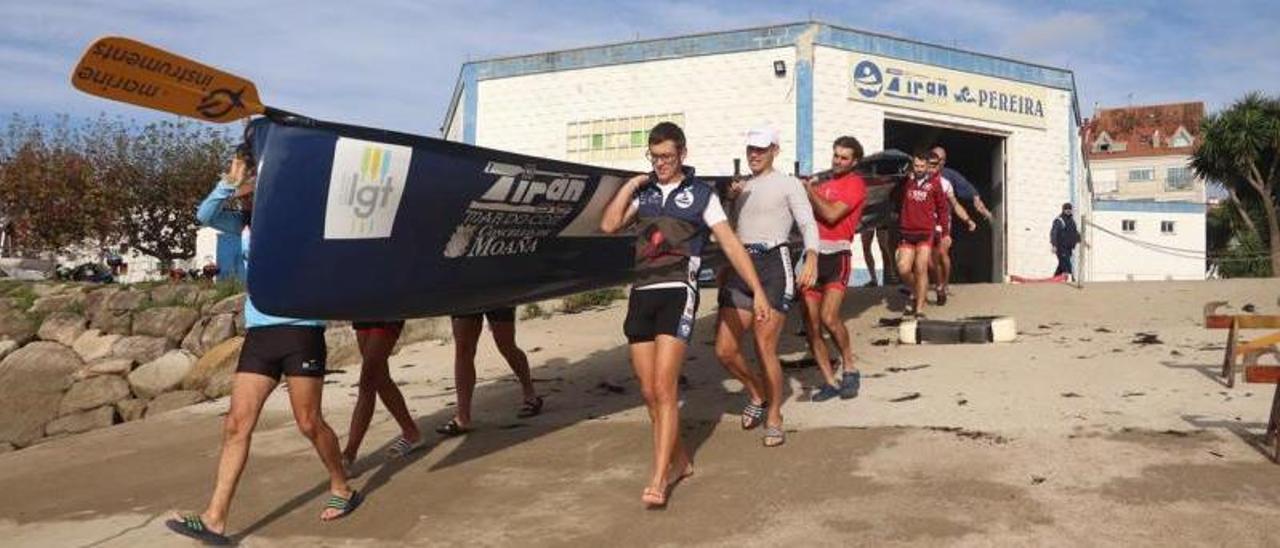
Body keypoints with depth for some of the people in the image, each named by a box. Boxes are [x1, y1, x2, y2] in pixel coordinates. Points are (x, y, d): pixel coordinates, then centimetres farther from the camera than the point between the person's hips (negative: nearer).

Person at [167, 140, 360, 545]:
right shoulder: (246, 223, 12)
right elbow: (205, 214, -1)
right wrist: (230, 181, -14)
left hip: (301, 330, -5)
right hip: (258, 332, 5)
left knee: (309, 423, 1)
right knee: (237, 424, 0)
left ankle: (343, 489, 23)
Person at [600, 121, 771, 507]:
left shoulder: (701, 195, 5)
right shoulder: (643, 193, 16)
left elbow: (731, 245, 2)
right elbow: (608, 226, 3)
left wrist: (757, 291, -2)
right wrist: (630, 185, 3)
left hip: (677, 291, -5)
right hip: (642, 293, 5)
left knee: (664, 388, -14)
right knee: (648, 392, 7)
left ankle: (658, 480, -12)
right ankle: (680, 460, 26)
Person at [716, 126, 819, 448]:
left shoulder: (788, 184, 5)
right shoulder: (742, 188, 21)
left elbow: (808, 224, -8)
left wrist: (811, 258, -22)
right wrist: (731, 199, 13)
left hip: (773, 265, -5)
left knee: (765, 348, -10)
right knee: (724, 350, -1)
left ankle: (774, 417, 9)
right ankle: (757, 393, 27)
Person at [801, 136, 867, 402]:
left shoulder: (855, 184, 0)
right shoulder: (823, 183, 21)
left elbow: (831, 214, -13)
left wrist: (810, 190, -4)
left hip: (836, 256, -6)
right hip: (814, 254, 6)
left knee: (829, 318, -22)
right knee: (810, 326, 1)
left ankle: (850, 369, -1)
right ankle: (830, 382, 10)